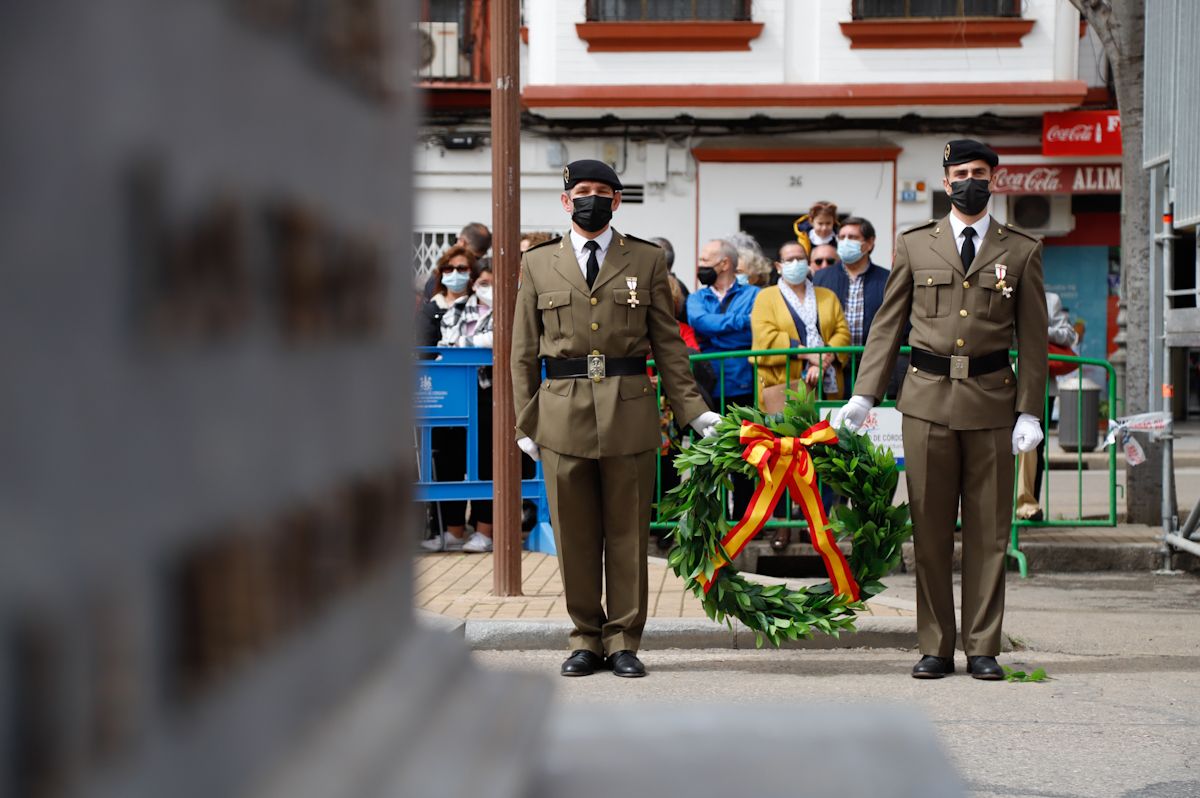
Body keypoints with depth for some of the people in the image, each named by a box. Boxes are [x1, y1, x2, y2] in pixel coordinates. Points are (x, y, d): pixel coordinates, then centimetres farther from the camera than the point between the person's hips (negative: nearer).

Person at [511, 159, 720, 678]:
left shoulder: (647, 261, 9)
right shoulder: (538, 265, 10)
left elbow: (668, 344, 8)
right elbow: (524, 353, 11)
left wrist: (693, 411, 0)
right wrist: (525, 422, 6)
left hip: (629, 412, -1)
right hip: (562, 415, 1)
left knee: (627, 534, 3)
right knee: (574, 536, 4)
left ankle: (623, 641, 11)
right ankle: (586, 639, 15)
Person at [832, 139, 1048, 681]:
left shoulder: (1021, 251, 7)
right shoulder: (915, 245, 9)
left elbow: (1032, 338, 6)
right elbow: (888, 325, 10)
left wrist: (1029, 412, -2)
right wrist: (863, 395, 3)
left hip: (991, 399, 0)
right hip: (928, 399, 1)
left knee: (988, 531, 2)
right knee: (930, 530, 2)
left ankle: (982, 649, 9)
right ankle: (935, 649, 9)